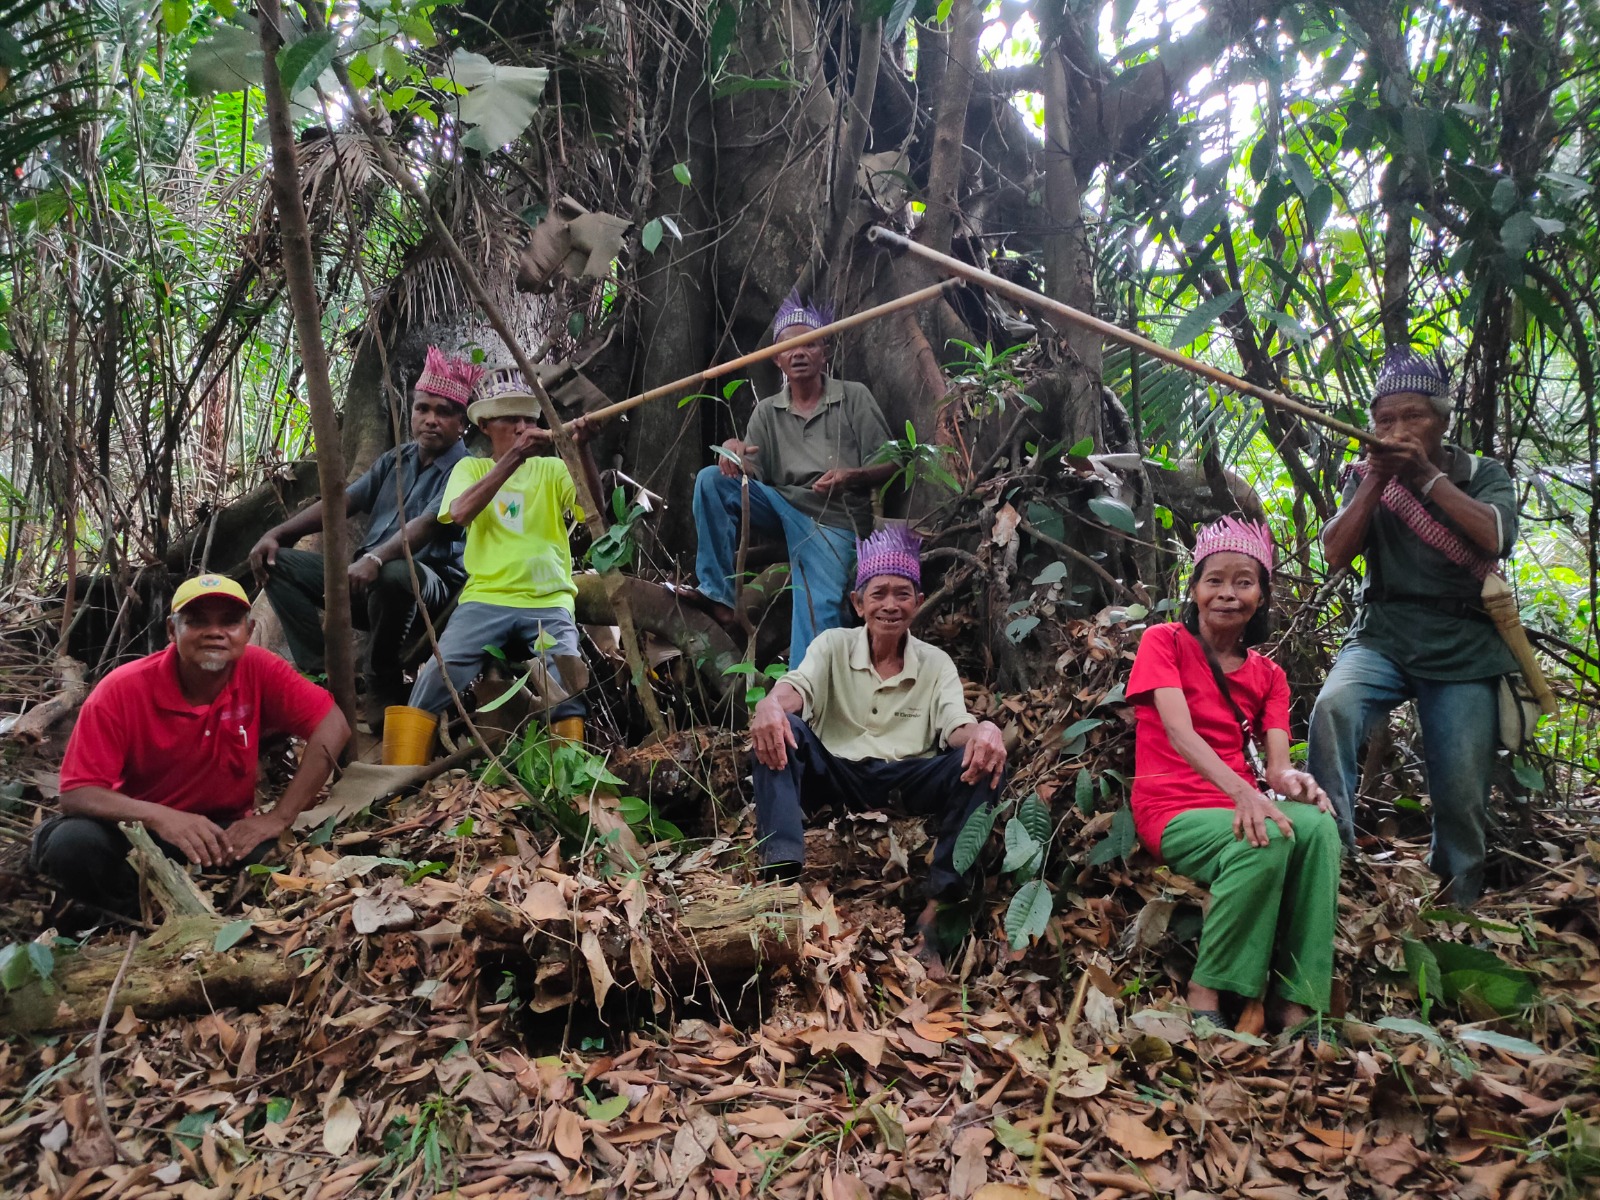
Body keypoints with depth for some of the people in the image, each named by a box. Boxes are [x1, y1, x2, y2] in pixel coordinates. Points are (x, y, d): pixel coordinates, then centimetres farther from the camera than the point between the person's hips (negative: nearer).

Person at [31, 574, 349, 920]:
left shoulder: (259, 670, -13)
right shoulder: (121, 691, -18)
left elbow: (332, 727, -15)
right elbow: (76, 793, -19)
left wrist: (279, 817, -22)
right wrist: (158, 816, -39)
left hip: (221, 831, 0)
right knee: (73, 844, -32)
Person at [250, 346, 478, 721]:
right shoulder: (396, 459, 15)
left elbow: (427, 524, -26)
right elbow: (342, 501, 13)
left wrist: (376, 559, -42)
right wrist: (277, 532, 1)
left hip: (427, 583, -8)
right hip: (365, 578, 8)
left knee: (389, 575, -41)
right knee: (276, 561, -2)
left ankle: (383, 690, -16)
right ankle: (320, 671, -10)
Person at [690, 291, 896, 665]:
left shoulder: (854, 397, 7)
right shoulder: (767, 412, 15)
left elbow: (889, 466, 3)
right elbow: (754, 474, 4)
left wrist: (853, 476, -19)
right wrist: (734, 450, -20)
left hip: (833, 519, -3)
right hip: (781, 505, 3)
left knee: (820, 608, -27)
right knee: (711, 480, -20)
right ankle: (719, 592, -17)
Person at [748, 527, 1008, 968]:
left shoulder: (936, 663, 8)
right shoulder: (833, 645, 6)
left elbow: (956, 729, -8)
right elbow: (797, 686, -13)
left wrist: (983, 730, -35)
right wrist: (770, 703, -40)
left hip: (909, 782, 1)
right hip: (838, 775, 0)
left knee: (984, 759, -25)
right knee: (780, 729, -26)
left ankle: (938, 903, -30)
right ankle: (782, 871, -36)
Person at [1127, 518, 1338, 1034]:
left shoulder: (1268, 675, 14)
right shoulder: (1164, 641, -1)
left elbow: (1277, 763, -1)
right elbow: (1179, 734, -17)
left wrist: (1292, 779, -27)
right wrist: (1243, 791, -35)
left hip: (1240, 807, 5)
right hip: (1173, 811, -4)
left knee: (1318, 826, -28)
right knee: (1267, 841, -34)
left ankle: (1296, 1002, -26)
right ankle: (1205, 993, -21)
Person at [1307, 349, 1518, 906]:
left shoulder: (1484, 475, 8)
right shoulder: (1366, 476, 11)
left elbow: (1495, 537, -13)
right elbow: (1336, 554, -2)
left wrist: (1426, 474, -15)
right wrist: (1376, 479, -10)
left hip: (1463, 649, 0)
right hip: (1383, 636, 1)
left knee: (1461, 794, -2)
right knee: (1333, 707, -32)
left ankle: (1458, 898, 25)